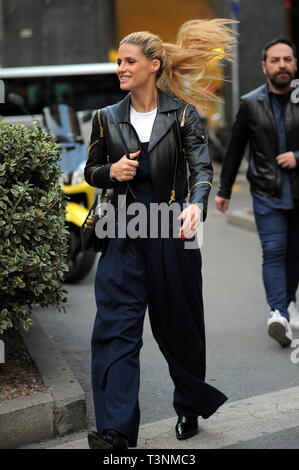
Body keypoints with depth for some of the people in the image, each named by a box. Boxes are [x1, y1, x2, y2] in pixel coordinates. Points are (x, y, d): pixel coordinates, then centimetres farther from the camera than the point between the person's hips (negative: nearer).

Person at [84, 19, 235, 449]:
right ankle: (116, 431, -10)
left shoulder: (182, 114, -2)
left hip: (173, 233, -2)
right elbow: (91, 172, 16)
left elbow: (202, 167, -13)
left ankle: (190, 407, 34)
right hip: (125, 236, 2)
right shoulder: (108, 119, 7)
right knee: (115, 328, -9)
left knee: (178, 326, 10)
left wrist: (195, 206, -34)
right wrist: (111, 172, -9)